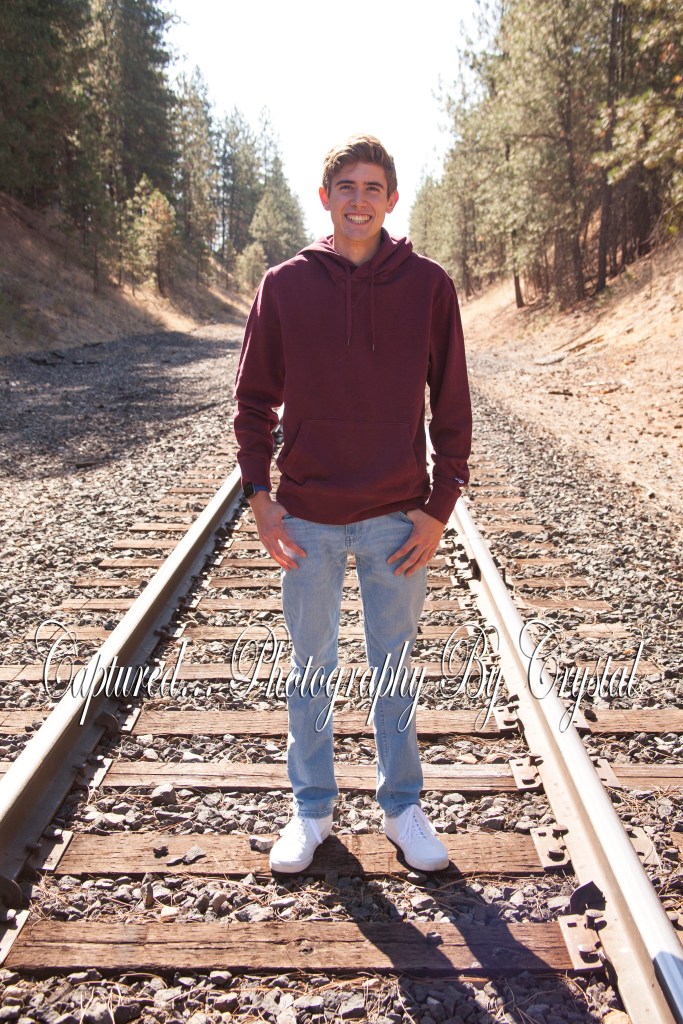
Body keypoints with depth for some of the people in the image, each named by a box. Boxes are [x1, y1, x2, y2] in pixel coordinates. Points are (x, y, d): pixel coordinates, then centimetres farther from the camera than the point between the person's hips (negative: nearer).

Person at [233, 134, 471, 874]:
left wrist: (439, 507, -5)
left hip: (398, 520, 0)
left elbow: (451, 405, 0)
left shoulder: (428, 285, -2)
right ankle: (312, 808, 31)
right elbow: (254, 398, 4)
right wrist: (259, 495, -5)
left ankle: (402, 807, 30)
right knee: (310, 671, 13)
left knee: (394, 670, 13)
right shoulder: (284, 286, 0)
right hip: (308, 520, 1)